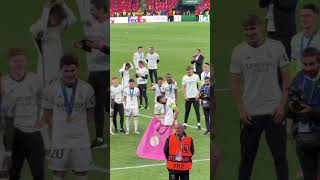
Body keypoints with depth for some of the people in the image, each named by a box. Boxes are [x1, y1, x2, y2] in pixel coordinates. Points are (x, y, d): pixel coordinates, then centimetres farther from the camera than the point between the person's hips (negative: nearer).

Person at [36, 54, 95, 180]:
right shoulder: (51, 89, -4)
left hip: (81, 140, 1)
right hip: (59, 140, -1)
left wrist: (78, 125, 1)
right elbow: (47, 114, 5)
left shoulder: (87, 89, -2)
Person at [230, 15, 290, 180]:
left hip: (274, 111, -1)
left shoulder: (277, 47, -2)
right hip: (250, 114, 1)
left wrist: (282, 105, -6)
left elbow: (286, 78, 3)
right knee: (247, 158, 10)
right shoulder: (239, 51, -1)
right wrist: (241, 109, -6)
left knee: (280, 157, 3)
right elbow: (236, 83, 3)